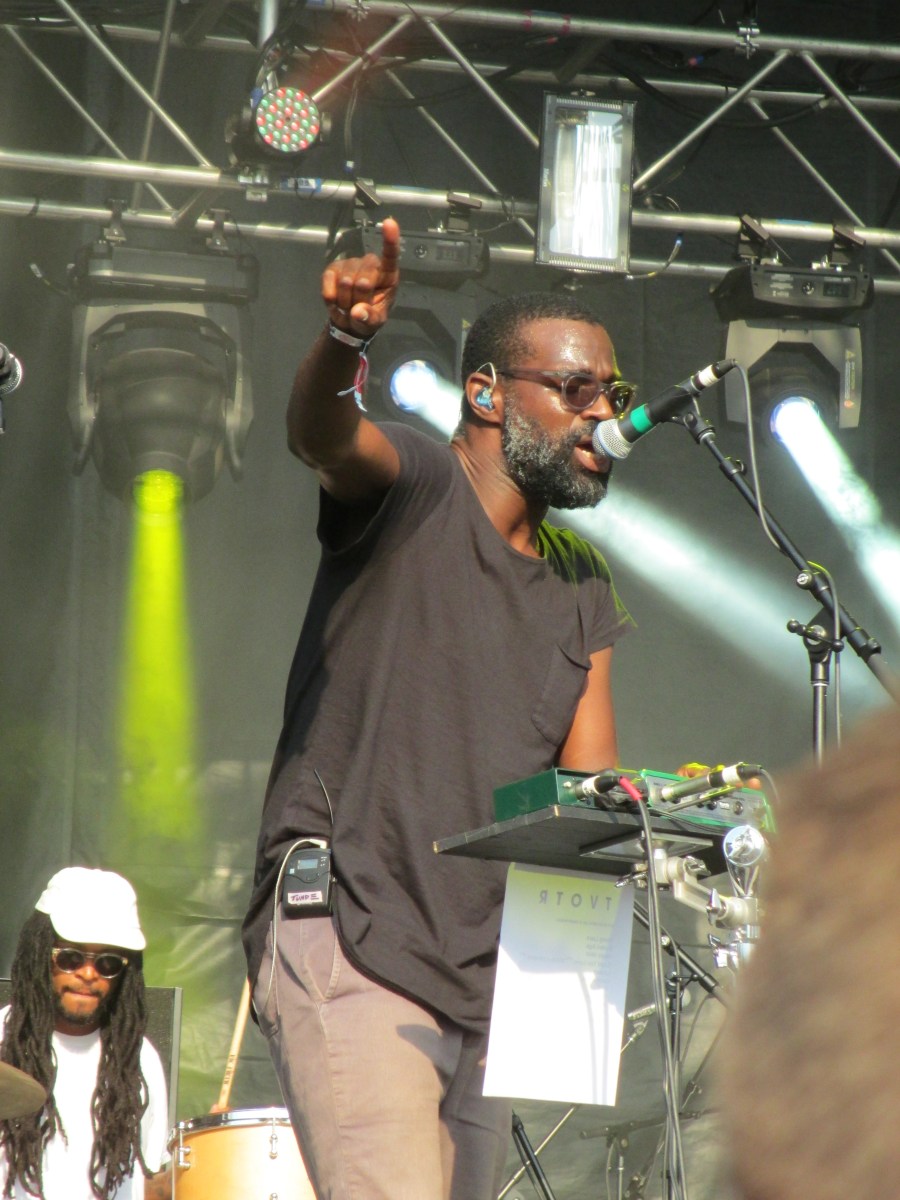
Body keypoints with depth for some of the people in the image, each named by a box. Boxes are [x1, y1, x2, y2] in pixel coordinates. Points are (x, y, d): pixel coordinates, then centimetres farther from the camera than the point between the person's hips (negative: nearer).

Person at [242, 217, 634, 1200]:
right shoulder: (415, 488, -1)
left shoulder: (583, 592, 18)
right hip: (345, 941, -7)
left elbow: (588, 797, 13)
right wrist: (343, 342, -47)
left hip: (488, 982, 8)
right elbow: (319, 432, -24)